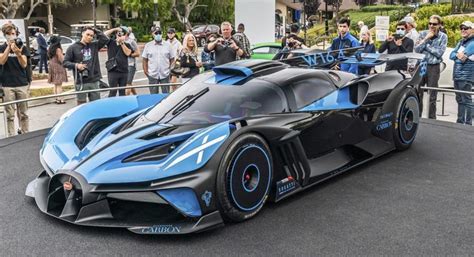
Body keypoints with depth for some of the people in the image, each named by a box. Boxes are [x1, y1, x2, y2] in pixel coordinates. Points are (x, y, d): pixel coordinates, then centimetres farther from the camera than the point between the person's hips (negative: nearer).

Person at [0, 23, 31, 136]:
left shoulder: (23, 47, 7)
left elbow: (24, 64, -2)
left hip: (22, 84, 0)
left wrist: (18, 53, -20)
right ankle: (11, 136, 4)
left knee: (23, 113, 4)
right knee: (10, 114, 0)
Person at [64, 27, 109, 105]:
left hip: (94, 81, 3)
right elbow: (65, 62, 0)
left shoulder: (94, 45, 10)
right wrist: (76, 65, -16)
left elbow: (105, 39, 0)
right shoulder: (73, 48, 1)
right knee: (81, 104, 2)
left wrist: (95, 31, 1)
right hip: (81, 82, -3)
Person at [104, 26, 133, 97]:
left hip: (124, 72, 3)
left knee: (122, 92, 12)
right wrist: (115, 29, -7)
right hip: (113, 71, -3)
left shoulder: (126, 45, 12)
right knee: (112, 92, -2)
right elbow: (104, 35, -11)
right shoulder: (111, 42, 5)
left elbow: (128, 53, -7)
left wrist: (122, 43, -5)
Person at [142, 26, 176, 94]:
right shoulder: (148, 45, 5)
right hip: (153, 75, 0)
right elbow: (145, 59, 8)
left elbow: (172, 58, 6)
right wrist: (145, 70, 2)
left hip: (165, 74, 0)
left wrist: (170, 68, -1)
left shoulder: (168, 45, 3)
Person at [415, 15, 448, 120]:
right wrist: (426, 38, -12)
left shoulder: (443, 37, -1)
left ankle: (431, 118, 12)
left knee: (432, 96, 3)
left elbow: (439, 53, -11)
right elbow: (416, 49, -5)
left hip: (434, 68, -2)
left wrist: (425, 45, -9)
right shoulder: (423, 34, 5)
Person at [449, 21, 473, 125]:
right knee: (460, 100, 14)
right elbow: (451, 55, 9)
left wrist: (458, 56, -2)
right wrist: (457, 55, -10)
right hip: (457, 75, 8)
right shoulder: (461, 42, 18)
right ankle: (460, 122, 23)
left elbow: (463, 58, -18)